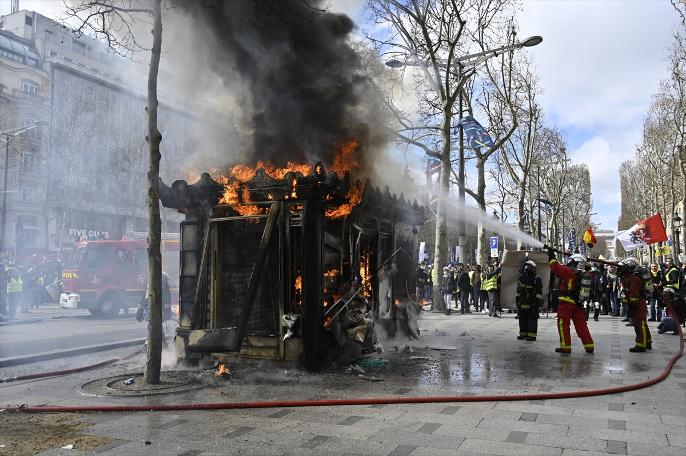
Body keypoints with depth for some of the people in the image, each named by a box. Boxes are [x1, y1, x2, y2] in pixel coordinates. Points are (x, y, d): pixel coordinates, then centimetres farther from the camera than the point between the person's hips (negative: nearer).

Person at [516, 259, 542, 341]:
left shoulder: (536, 279, -8)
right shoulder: (521, 277, 11)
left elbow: (539, 292, -10)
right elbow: (518, 291, 18)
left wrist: (537, 302, -16)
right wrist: (517, 301, 17)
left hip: (532, 304, -7)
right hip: (523, 303, 7)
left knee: (532, 319, -4)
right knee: (522, 319, 10)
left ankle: (532, 335, 0)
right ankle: (523, 334, 19)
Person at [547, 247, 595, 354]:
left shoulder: (569, 271, -13)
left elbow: (556, 268, -9)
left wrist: (551, 256, 1)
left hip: (566, 303, -7)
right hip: (578, 304, 7)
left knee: (563, 324, 0)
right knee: (581, 324, 12)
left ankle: (566, 346, 0)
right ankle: (589, 346, 13)